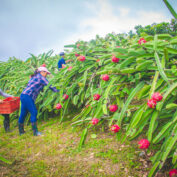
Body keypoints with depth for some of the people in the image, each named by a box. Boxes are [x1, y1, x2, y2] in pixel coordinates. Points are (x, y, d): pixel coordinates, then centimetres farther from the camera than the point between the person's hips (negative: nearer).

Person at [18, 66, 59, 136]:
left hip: (23, 95, 9)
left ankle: (21, 131, 26)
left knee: (23, 113, 15)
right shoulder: (41, 77, -3)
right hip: (28, 96, -9)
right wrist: (57, 91, 6)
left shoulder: (34, 77, 23)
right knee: (33, 112, -5)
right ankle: (35, 132, -1)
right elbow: (49, 85, -2)